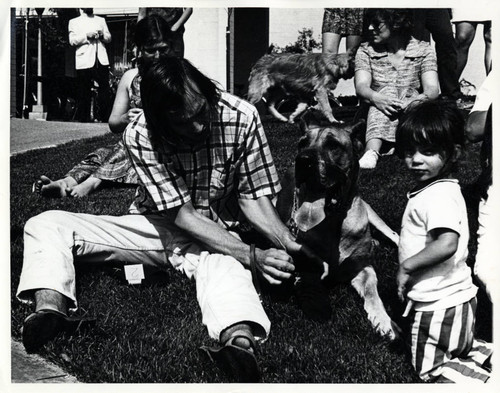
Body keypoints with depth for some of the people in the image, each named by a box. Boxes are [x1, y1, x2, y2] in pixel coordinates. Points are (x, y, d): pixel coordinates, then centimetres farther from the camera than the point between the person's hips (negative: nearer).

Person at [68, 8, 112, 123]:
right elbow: (72, 40, -2)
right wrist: (87, 36, -15)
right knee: (84, 92, -1)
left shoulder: (101, 20, 21)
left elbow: (109, 38, 18)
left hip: (101, 61, 3)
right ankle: (83, 119, 4)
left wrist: (102, 35, -4)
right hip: (84, 61, -3)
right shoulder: (74, 22, 10)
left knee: (105, 89, -3)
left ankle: (104, 117, 3)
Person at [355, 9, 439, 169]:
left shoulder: (423, 50, 6)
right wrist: (376, 98, -32)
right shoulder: (365, 51, 9)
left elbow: (432, 89, -8)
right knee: (387, 92, -30)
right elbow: (361, 87, -8)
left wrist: (413, 102, -31)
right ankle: (372, 150, -52)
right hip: (375, 117, 0)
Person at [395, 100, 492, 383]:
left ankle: (488, 380, -5)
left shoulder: (438, 196, -25)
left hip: (438, 305, -10)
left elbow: (446, 243, -38)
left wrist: (407, 265, -28)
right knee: (460, 353, 29)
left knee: (432, 370, 6)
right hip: (457, 298, 10)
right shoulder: (444, 188, 5)